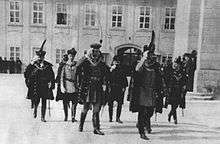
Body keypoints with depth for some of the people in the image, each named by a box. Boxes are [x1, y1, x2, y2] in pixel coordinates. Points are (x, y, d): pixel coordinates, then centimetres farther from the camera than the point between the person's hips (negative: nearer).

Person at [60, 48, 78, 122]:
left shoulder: (76, 65, 6)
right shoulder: (65, 65, 4)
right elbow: (62, 77, 1)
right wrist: (62, 86, -8)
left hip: (74, 86, 1)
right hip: (66, 86, 0)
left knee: (74, 102, -4)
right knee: (65, 102, 4)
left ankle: (73, 117, 3)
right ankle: (66, 116, 20)